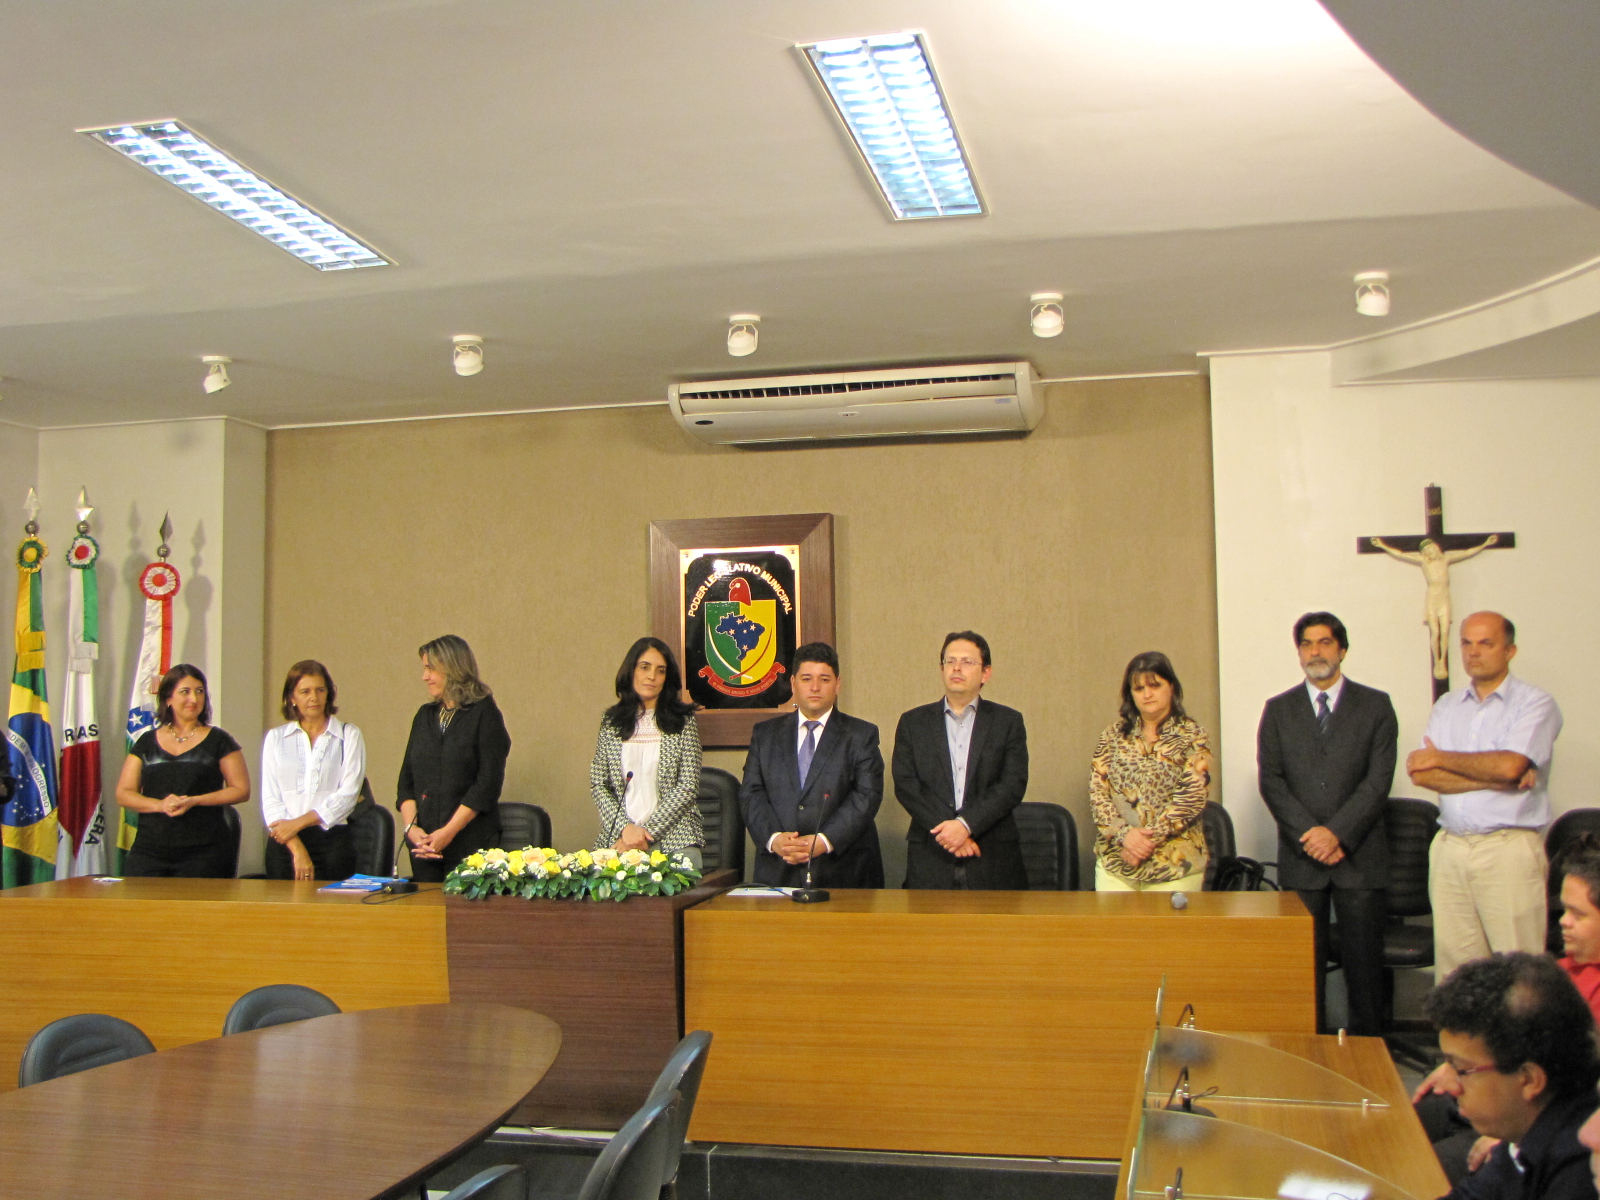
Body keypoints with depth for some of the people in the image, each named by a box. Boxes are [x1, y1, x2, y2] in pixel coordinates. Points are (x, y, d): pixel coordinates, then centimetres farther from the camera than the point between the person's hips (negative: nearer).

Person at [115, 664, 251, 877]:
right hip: (149, 850, 2)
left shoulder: (218, 740, 7)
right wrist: (160, 805, -10)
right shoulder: (147, 742, 14)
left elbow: (241, 790, 3)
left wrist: (194, 801, -11)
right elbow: (123, 794, 10)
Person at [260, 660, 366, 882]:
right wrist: (297, 849, -10)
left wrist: (298, 822, -10)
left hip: (333, 841, -1)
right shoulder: (275, 738, 11)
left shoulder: (349, 736, 7)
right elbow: (270, 799, 2)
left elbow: (348, 794, -3)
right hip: (285, 843, 1)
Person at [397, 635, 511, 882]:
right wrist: (411, 826, -4)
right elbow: (407, 778, 12)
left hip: (470, 843, -5)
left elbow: (489, 783, -11)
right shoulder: (425, 715, 14)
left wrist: (449, 831, -15)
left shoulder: (484, 714, -4)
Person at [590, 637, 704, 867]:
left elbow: (687, 787, -2)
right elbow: (598, 785, 7)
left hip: (674, 841, -1)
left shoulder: (683, 721, 3)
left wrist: (647, 833, -9)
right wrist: (625, 828, -8)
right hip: (616, 840, 1)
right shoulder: (611, 721, 11)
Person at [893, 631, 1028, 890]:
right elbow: (905, 785, 1)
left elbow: (1013, 786, -2)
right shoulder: (913, 722, 11)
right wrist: (946, 829, -12)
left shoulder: (1008, 721, 8)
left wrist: (966, 825, -15)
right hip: (930, 859, 0)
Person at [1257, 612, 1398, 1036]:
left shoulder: (1375, 706, 6)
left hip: (1360, 856, -1)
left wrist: (1337, 833, -14)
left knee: (1365, 963, 1)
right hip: (1300, 858, 1)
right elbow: (1270, 780, 2)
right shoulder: (1278, 710, 10)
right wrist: (1310, 835, -11)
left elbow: (1379, 779, -4)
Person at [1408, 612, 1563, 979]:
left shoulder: (1535, 704, 0)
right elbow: (1421, 775, 1)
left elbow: (1509, 765, -16)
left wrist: (1441, 758, -3)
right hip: (1449, 849, 4)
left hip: (1508, 851, -4)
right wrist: (1496, 779, -9)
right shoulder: (1447, 706, 14)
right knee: (1453, 964, 3)